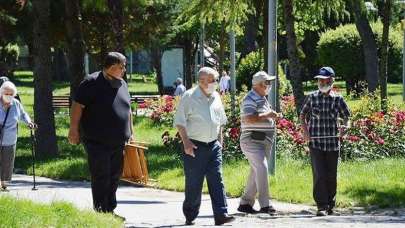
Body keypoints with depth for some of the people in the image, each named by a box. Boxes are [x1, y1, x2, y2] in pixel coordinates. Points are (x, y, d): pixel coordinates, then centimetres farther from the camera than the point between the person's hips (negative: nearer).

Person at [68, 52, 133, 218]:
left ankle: (110, 211, 20)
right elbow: (77, 106, -11)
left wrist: (130, 133, 22)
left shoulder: (122, 84, 14)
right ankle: (101, 212, 0)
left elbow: (127, 110, 24)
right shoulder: (92, 83, -9)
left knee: (114, 177, 11)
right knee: (101, 178, -5)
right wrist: (74, 130, -15)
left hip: (118, 142, 7)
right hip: (97, 142, -7)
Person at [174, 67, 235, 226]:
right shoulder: (189, 97, -8)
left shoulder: (216, 97, 11)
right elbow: (179, 121, -9)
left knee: (216, 180, -4)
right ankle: (190, 217, 14)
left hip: (214, 146, 5)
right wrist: (186, 142, -17)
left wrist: (220, 140, 19)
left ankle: (221, 215, -9)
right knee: (193, 183, 0)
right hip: (195, 147, -5)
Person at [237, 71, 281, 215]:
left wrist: (274, 116, 12)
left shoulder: (262, 99, 19)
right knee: (261, 169, -20)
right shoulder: (250, 99, -13)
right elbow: (249, 118, -27)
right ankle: (265, 205, -23)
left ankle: (245, 203, 17)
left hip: (264, 142, 10)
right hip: (252, 141, -10)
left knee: (256, 173, 11)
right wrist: (266, 115, -20)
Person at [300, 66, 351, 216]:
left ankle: (330, 206, 22)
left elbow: (346, 118, 8)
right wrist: (305, 131, -2)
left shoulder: (338, 99, 3)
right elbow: (302, 115, 15)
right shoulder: (312, 97, 3)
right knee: (319, 175, -13)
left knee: (331, 176, 7)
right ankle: (321, 206, -12)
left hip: (332, 143, 1)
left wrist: (345, 127, -15)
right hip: (315, 143, -1)